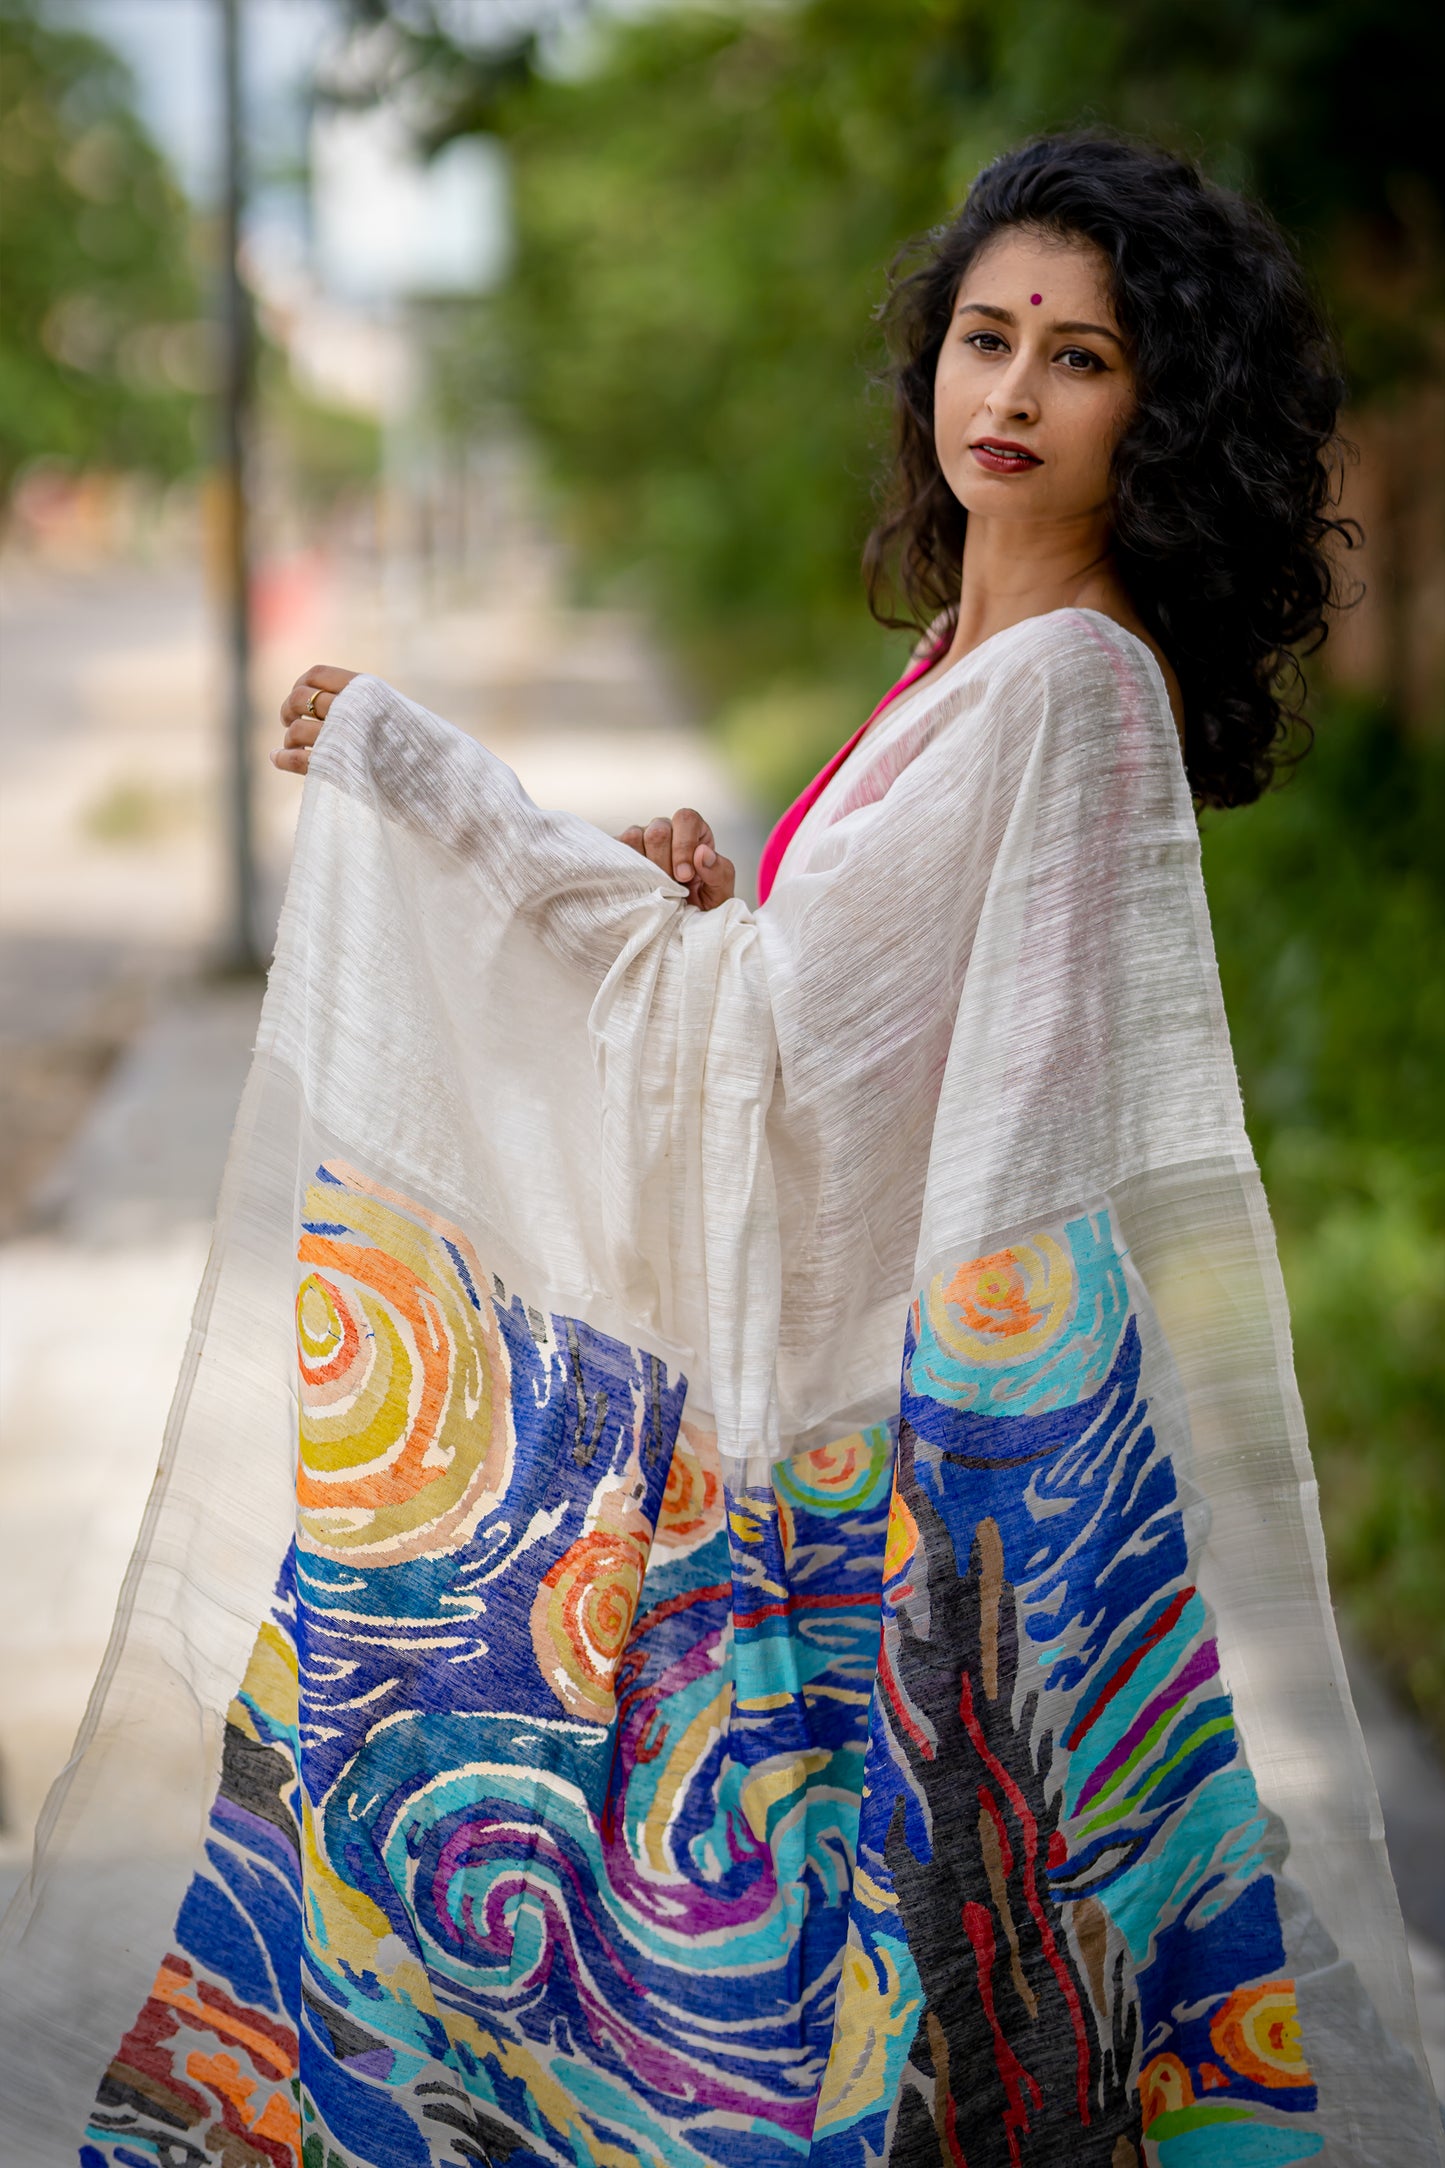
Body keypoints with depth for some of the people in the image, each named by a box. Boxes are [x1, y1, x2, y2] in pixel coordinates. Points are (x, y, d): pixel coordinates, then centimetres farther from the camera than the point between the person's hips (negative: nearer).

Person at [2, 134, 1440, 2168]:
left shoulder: (1067, 684, -17)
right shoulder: (977, 656, 12)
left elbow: (779, 1013, -19)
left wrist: (420, 777, -15)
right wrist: (719, 910, -1)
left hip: (955, 1376, -9)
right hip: (854, 1354, 9)